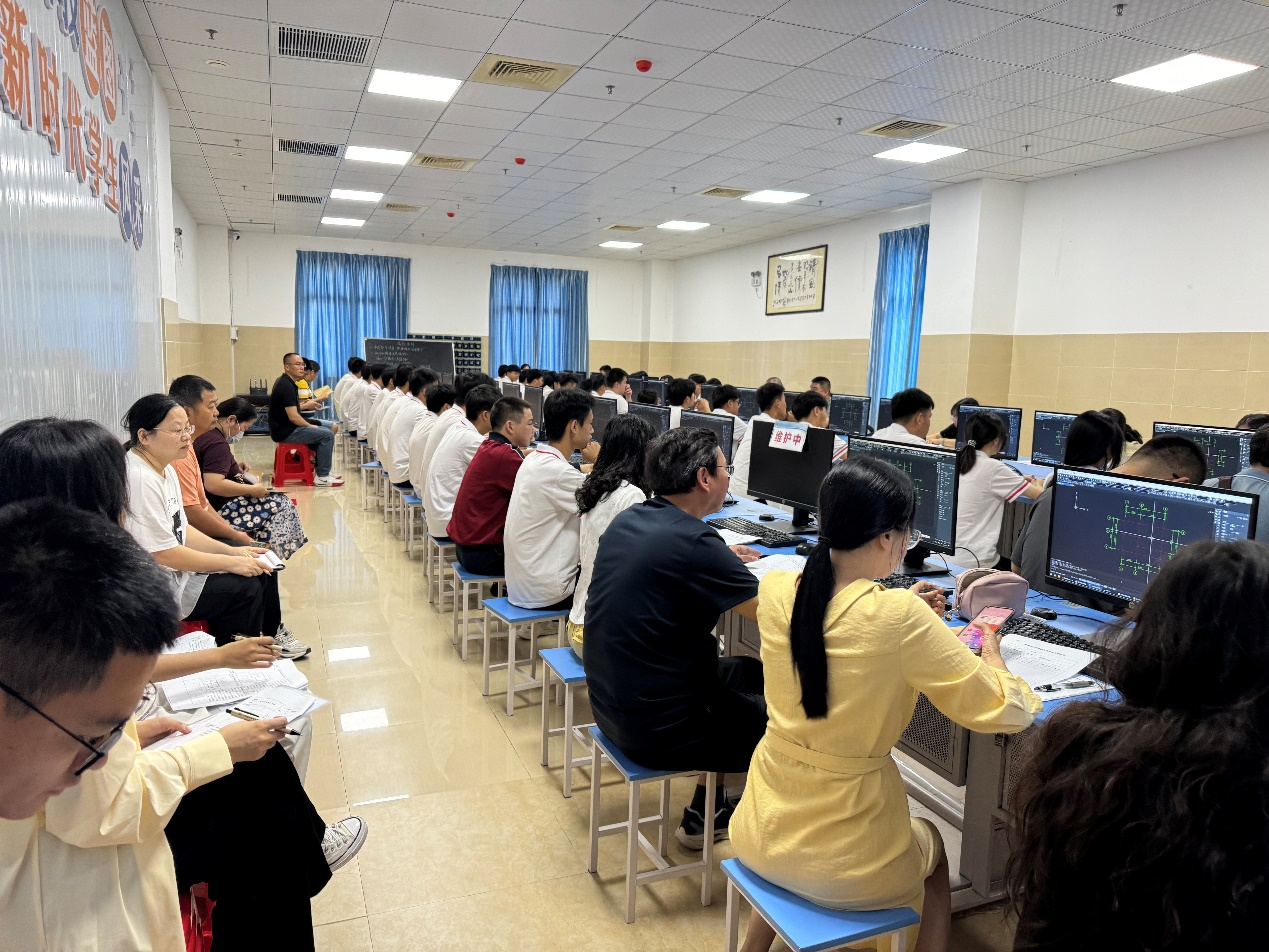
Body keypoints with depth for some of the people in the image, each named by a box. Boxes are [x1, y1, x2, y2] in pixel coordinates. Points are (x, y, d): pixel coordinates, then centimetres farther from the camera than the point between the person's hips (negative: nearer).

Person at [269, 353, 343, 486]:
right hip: (285, 432, -11)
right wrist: (310, 426, -9)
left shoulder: (284, 382, 14)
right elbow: (293, 417, -23)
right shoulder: (286, 386, -19)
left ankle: (324, 470, 20)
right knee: (327, 435, -15)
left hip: (286, 428, 11)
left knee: (324, 430, 18)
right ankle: (322, 477, -13)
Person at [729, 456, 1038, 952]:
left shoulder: (774, 589, -10)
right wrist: (991, 652, 6)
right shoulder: (899, 617, -25)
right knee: (931, 843, 32)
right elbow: (1003, 712, -13)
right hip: (846, 865, -3)